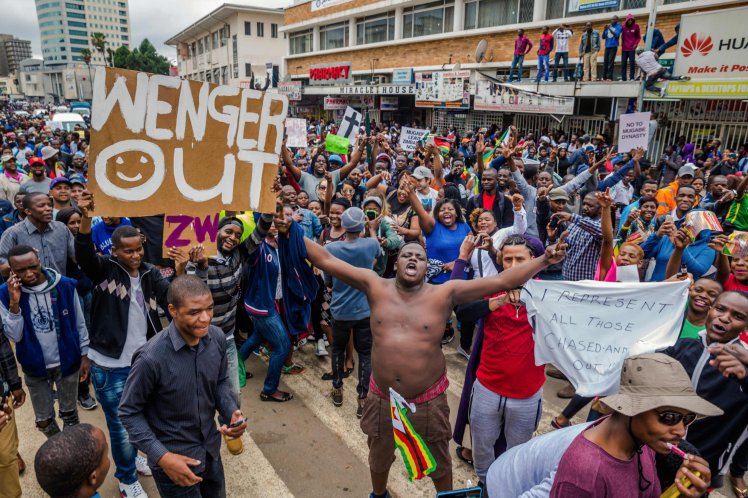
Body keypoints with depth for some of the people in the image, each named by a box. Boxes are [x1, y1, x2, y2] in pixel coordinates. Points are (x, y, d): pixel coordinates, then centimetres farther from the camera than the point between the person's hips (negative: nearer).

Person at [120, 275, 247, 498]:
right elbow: (129, 412, -15)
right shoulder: (151, 358, -29)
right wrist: (161, 456, -20)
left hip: (211, 448, 5)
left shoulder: (217, 337, -14)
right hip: (173, 458, -5)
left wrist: (231, 412, -14)